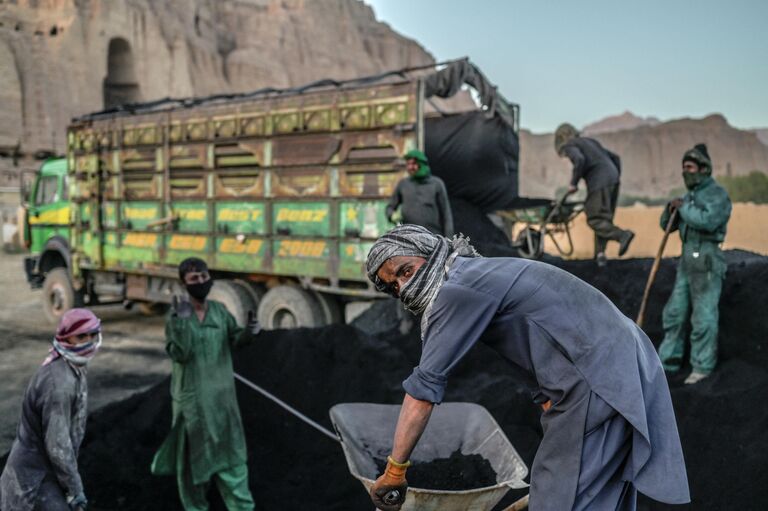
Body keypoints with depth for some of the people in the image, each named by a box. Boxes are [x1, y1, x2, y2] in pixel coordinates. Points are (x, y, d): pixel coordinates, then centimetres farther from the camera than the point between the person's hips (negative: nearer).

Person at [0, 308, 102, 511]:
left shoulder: (76, 367, 1)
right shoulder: (58, 383, -29)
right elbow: (57, 445, -27)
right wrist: (75, 488, -19)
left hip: (46, 463, 9)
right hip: (37, 470, -9)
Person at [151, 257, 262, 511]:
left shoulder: (219, 309, 0)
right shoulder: (176, 314, -11)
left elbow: (234, 339, -1)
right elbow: (179, 354, -19)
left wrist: (249, 331, -22)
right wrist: (180, 321, -30)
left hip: (221, 391, 4)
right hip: (191, 392, -4)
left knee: (230, 447, 11)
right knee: (193, 451, 8)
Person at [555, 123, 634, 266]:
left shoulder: (570, 146, 5)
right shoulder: (590, 142, 30)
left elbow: (579, 160, -17)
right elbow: (615, 157, 28)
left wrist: (573, 183, -10)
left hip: (599, 182, -8)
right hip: (612, 178, 8)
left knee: (595, 219, -8)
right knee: (603, 219, 10)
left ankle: (622, 235, -26)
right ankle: (600, 252, 3)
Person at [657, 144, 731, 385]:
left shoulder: (718, 194, -9)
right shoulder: (691, 196, 17)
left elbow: (708, 221, -27)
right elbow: (667, 224, 18)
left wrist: (684, 207, -14)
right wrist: (672, 208, -3)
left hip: (707, 263, -8)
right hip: (687, 262, 8)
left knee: (703, 317, -3)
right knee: (674, 313, 10)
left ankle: (702, 367, 7)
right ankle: (669, 362, 19)